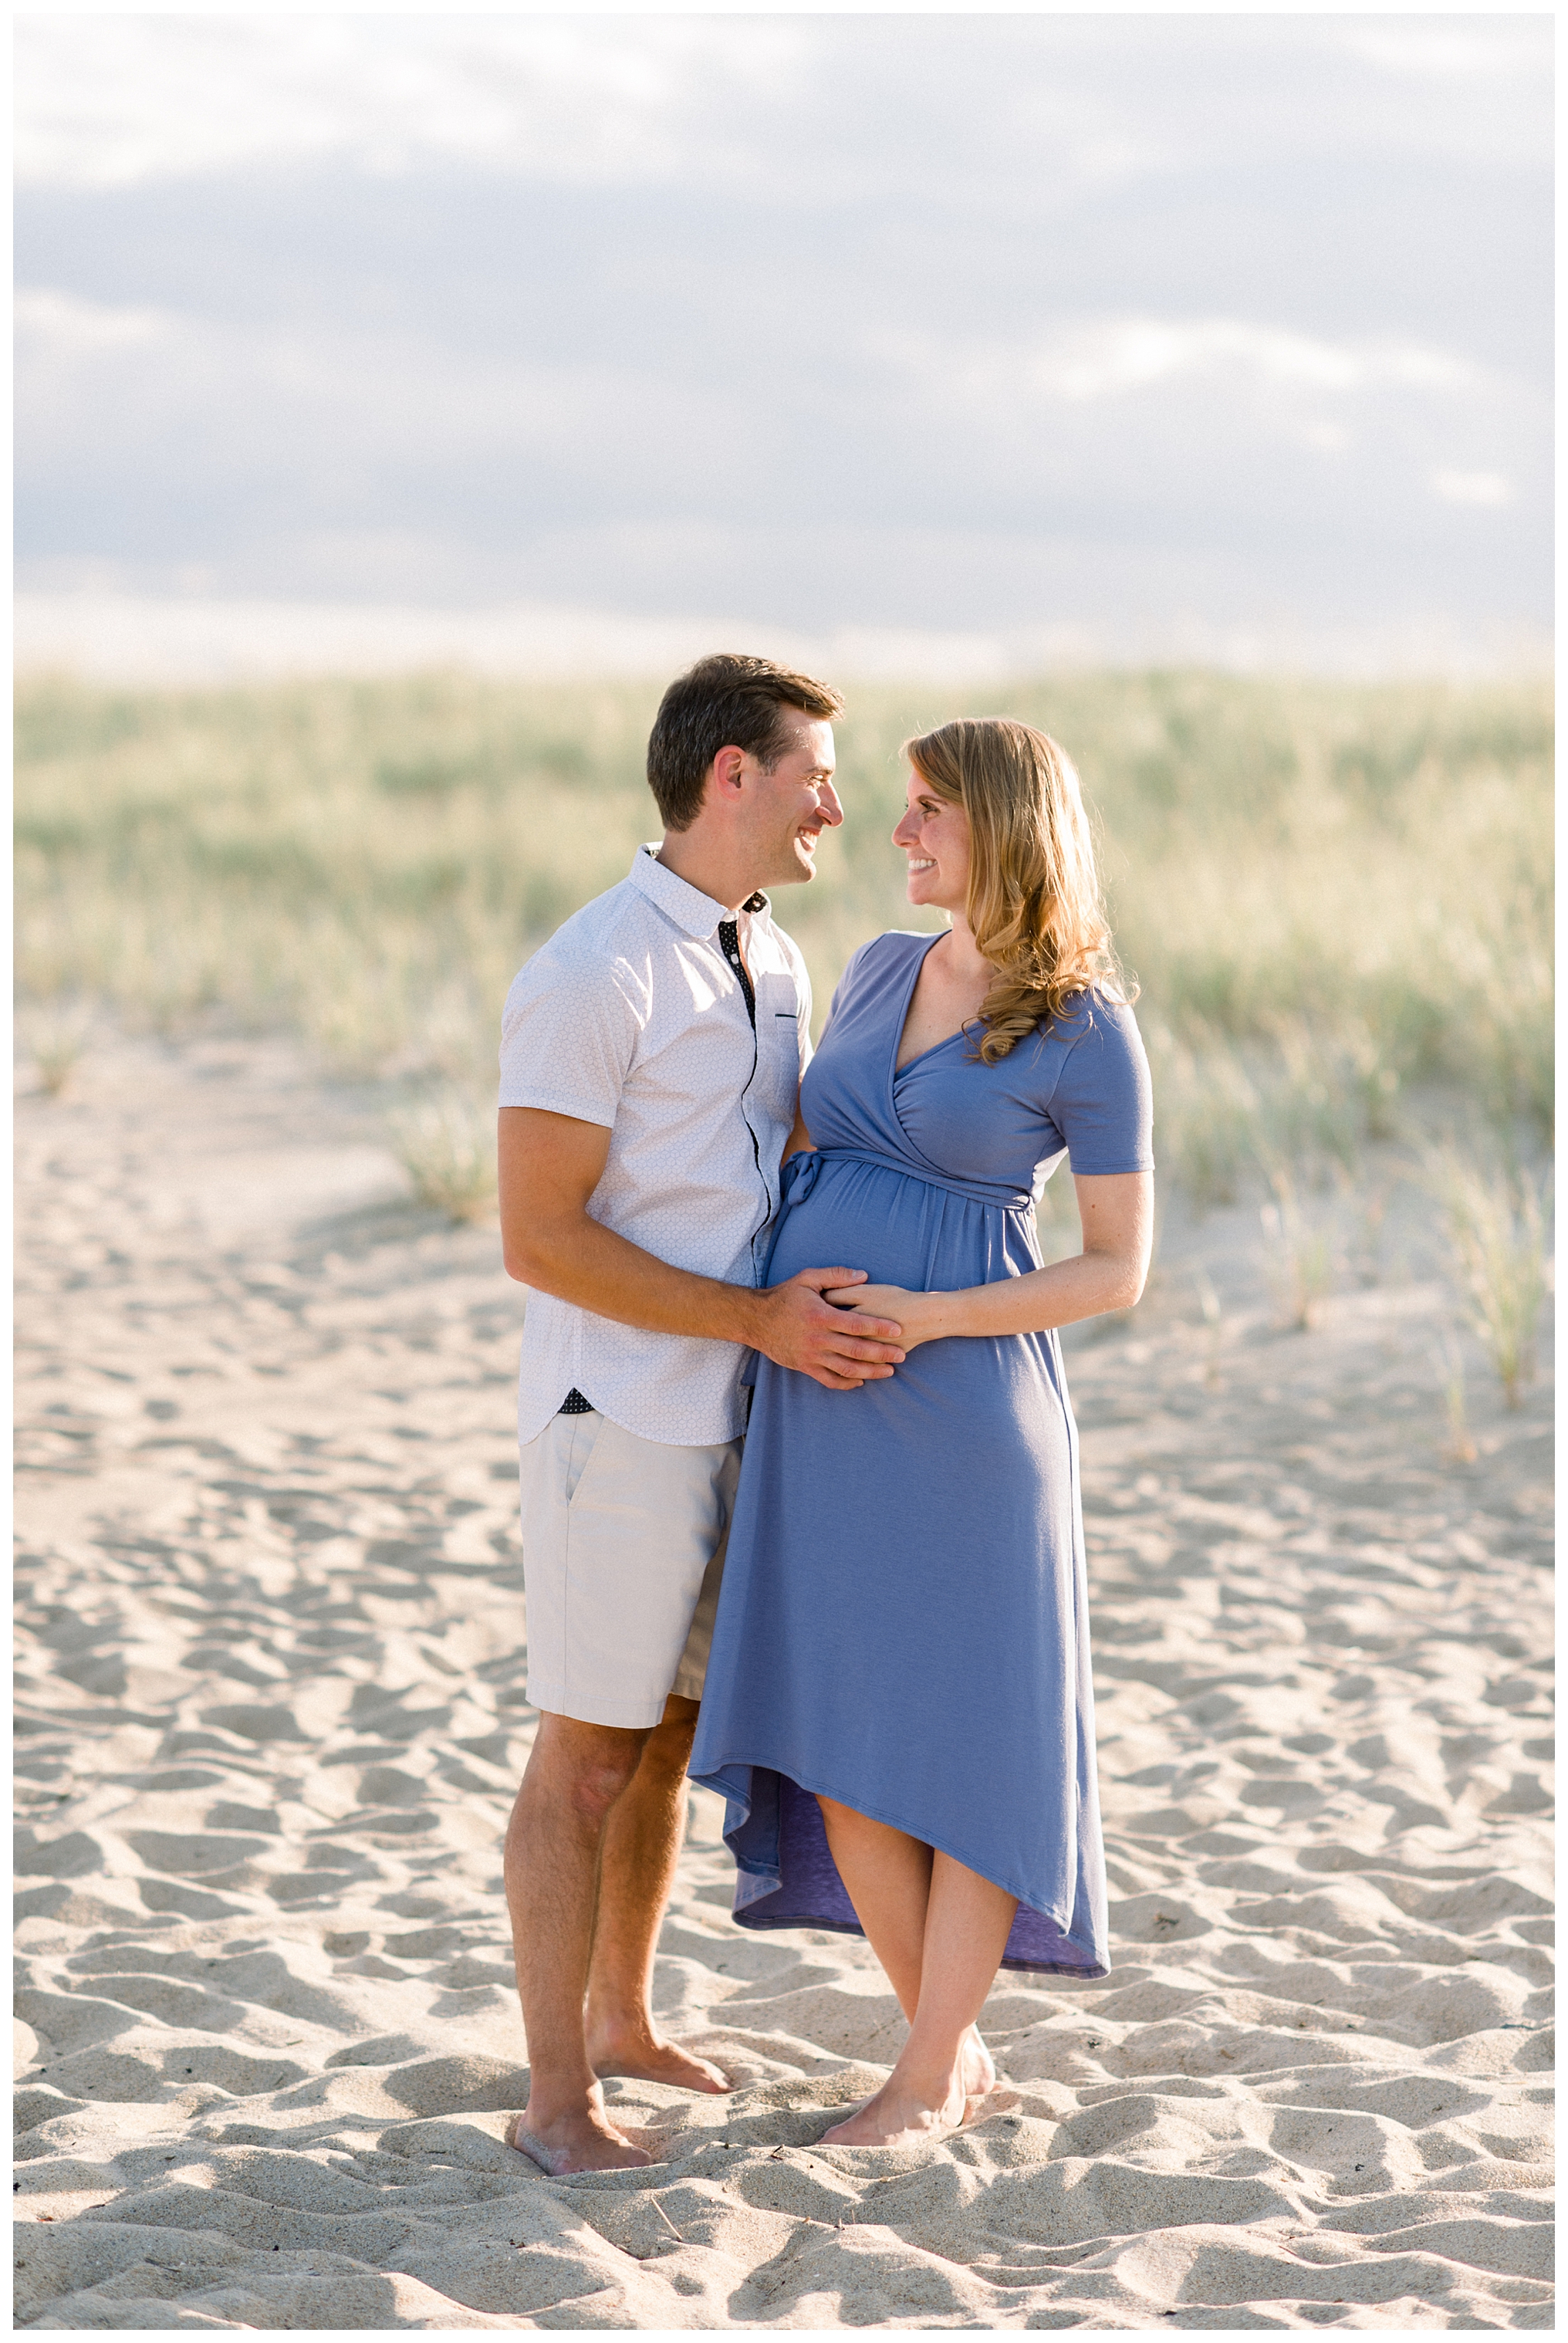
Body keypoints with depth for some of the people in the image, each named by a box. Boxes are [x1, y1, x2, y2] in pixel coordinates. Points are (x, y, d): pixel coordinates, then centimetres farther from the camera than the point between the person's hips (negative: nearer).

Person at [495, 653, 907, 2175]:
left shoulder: (771, 962, 8)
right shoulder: (590, 979, -20)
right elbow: (539, 1241, -21)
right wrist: (764, 1323, -22)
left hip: (734, 1417, 8)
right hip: (618, 1418, -8)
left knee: (666, 1738, 17)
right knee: (588, 1755, -2)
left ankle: (620, 2022, 32)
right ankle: (557, 2099, 6)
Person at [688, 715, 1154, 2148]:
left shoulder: (1091, 1032, -7)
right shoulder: (881, 973, 10)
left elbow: (1118, 1272, -8)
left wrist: (929, 1318, -17)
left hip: (962, 1402, -6)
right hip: (816, 1401, 6)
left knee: (965, 1741, 2)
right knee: (838, 1739, 7)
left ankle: (930, 2076, 16)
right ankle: (958, 2049, 21)